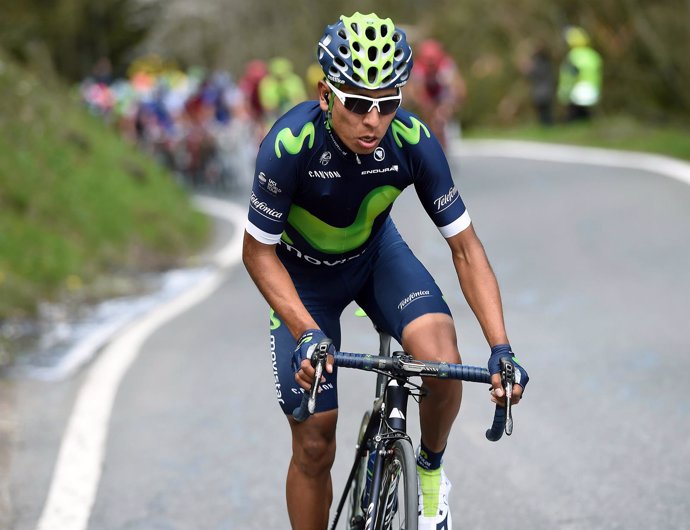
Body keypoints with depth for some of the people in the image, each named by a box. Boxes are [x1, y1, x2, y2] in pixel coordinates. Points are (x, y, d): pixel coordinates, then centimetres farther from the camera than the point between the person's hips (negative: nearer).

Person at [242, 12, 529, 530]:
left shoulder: (414, 141, -28)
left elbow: (465, 247, -21)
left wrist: (501, 348, -30)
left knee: (442, 360, -27)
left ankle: (432, 472, 2)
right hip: (304, 273, -1)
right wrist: (307, 333, -36)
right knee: (315, 446, -3)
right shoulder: (290, 144, -34)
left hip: (376, 253, 1)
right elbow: (258, 251, -23)